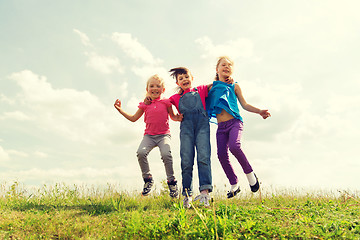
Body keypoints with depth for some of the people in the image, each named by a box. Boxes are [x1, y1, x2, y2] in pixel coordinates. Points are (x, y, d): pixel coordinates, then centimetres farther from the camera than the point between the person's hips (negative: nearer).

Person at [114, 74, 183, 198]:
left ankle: (171, 181, -6)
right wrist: (120, 110, 12)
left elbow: (172, 116, 17)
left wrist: (178, 118, -6)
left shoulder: (166, 102, 5)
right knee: (141, 152, -25)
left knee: (166, 154, -28)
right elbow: (133, 118, 18)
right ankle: (147, 178, -3)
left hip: (164, 135, -2)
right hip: (149, 135, 2)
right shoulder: (145, 104, 9)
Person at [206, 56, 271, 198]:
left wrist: (259, 111, -4)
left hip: (235, 122, -3)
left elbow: (244, 105, 10)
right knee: (222, 154, -5)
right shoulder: (211, 87, 14)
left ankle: (249, 173, -3)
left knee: (234, 146, -28)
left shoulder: (234, 86, 10)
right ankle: (234, 185, 12)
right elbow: (204, 105, 20)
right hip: (221, 126, 3)